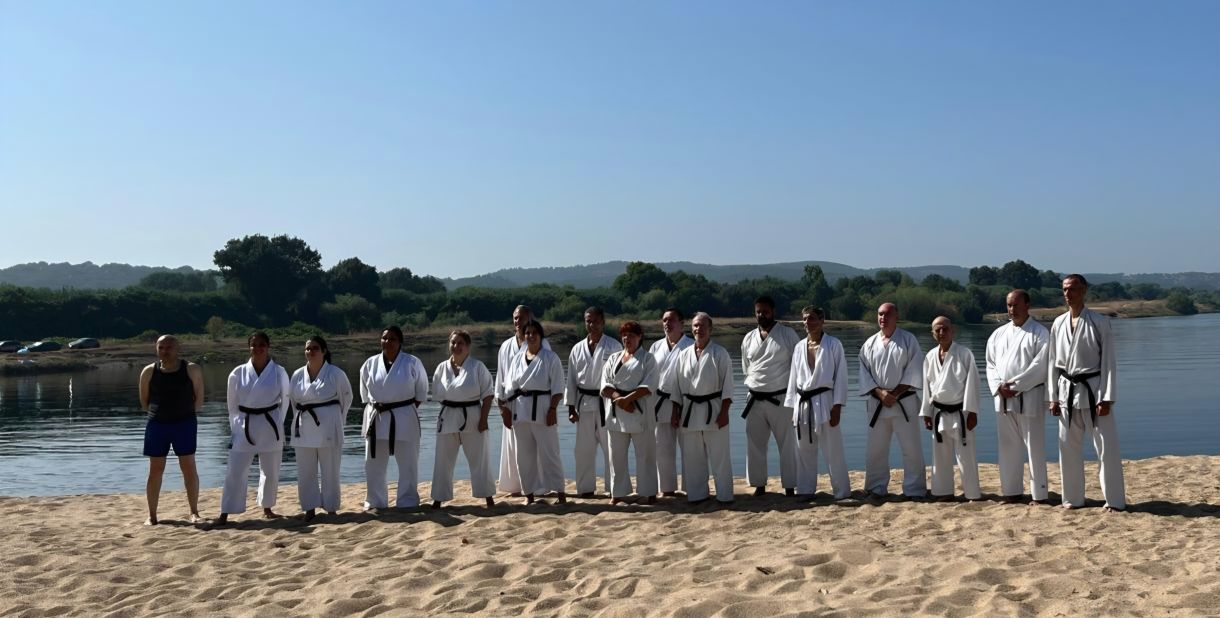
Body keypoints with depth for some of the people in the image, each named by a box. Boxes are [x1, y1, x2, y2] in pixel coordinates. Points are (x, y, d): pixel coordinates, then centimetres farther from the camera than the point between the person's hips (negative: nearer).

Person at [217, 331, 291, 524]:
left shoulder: (279, 373, -5)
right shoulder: (238, 374, -3)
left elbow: (284, 401, 5)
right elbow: (232, 405, 4)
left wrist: (276, 424, 3)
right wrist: (236, 428, 1)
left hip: (270, 428, 1)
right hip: (244, 427, -1)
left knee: (271, 472, 12)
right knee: (236, 471, -3)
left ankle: (267, 508, 30)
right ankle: (225, 513, 2)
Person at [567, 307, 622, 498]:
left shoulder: (614, 346, -4)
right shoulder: (578, 349, 7)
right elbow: (571, 380, 9)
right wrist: (571, 407, 5)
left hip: (607, 402, -4)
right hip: (584, 403, 4)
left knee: (610, 446, 1)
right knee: (584, 448, 8)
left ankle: (613, 487, 11)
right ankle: (586, 487, 18)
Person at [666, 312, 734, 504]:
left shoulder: (719, 353, -3)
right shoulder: (684, 355, 8)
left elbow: (727, 384, -6)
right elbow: (675, 386, 11)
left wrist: (724, 412, -12)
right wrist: (675, 413, 7)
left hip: (713, 410, -4)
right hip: (689, 410, 4)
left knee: (719, 456, 0)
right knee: (692, 457, 9)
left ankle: (724, 495, 9)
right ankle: (697, 494, 20)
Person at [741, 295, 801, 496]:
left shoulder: (788, 334, -4)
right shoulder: (749, 338, 8)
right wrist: (753, 386, 11)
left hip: (780, 399, -4)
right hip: (755, 400, 4)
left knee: (787, 444, 2)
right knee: (755, 444, 9)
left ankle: (789, 487, 10)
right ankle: (759, 485, 20)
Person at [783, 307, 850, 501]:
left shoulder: (833, 344, -3)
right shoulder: (799, 347, 10)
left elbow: (841, 377, -5)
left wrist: (837, 406, -11)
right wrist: (793, 408, 10)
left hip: (824, 401, -4)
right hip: (802, 403, 5)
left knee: (833, 451, -2)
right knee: (804, 451, 10)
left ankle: (842, 492, 9)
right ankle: (805, 490, 21)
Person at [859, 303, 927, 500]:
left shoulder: (908, 340, -2)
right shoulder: (870, 344, 6)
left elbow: (914, 371, -7)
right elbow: (864, 373, 4)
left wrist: (896, 393, -13)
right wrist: (880, 393, -10)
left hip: (904, 401, -3)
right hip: (878, 403, 3)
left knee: (912, 448, 0)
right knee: (875, 449, 7)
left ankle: (914, 489, 11)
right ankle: (877, 488, 21)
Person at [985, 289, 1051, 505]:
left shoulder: (1039, 333, -5)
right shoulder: (998, 334, 13)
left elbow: (1039, 366, -13)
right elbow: (991, 365, 13)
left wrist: (1014, 386, -15)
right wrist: (999, 387, -4)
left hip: (1029, 397, -5)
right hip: (1003, 398, 6)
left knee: (1034, 446, -2)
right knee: (1008, 446, 11)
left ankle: (1038, 494, 5)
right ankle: (1011, 491, 20)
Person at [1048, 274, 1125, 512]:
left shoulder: (1099, 322, -7)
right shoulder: (1058, 324, 5)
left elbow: (1108, 362, -8)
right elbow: (1052, 362, 9)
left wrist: (1107, 398, -13)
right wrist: (1053, 398, 6)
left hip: (1093, 389, -4)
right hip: (1068, 391, 4)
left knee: (1106, 447, -2)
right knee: (1068, 447, 9)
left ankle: (1115, 500, 8)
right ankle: (1073, 498, 21)